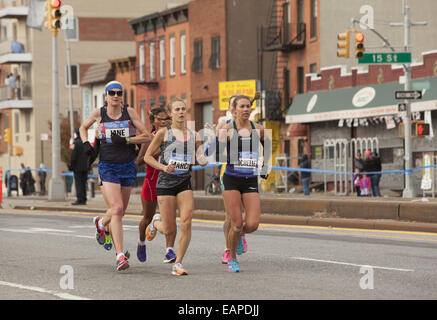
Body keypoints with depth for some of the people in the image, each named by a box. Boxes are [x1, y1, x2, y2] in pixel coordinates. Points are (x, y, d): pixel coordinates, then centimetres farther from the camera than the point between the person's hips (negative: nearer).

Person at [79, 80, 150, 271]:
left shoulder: (129, 112, 1)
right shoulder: (98, 113, 2)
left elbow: (146, 136, 0)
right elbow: (83, 128, 21)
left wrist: (126, 140, -13)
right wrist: (86, 143, 3)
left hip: (128, 167, 2)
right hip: (108, 167, -2)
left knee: (120, 212, 11)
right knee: (116, 209, -18)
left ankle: (101, 223, 48)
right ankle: (120, 255, -17)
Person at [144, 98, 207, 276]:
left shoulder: (193, 135, 10)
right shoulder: (163, 133, 0)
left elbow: (201, 161, 19)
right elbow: (148, 156, 3)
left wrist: (202, 160, -5)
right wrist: (163, 167, -13)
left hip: (185, 183, 3)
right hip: (165, 182, -3)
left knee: (186, 224, -14)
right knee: (169, 230, -1)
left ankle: (178, 264, -4)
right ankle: (156, 222, 36)